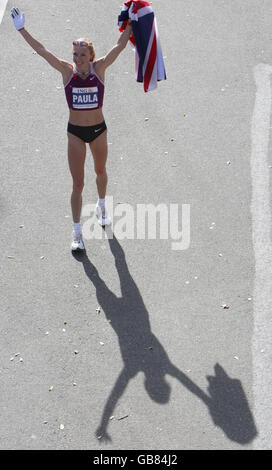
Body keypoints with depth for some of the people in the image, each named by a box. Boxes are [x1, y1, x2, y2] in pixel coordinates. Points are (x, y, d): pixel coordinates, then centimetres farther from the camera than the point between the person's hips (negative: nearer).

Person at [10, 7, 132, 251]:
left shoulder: (99, 68, -9)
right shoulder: (67, 71, -9)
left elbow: (120, 46, -7)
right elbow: (42, 51, -10)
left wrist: (131, 24, -10)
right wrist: (22, 29, -12)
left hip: (98, 130, 1)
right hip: (75, 131, -1)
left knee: (101, 171, 23)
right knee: (78, 184, -1)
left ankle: (102, 207, 52)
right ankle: (77, 232, 8)